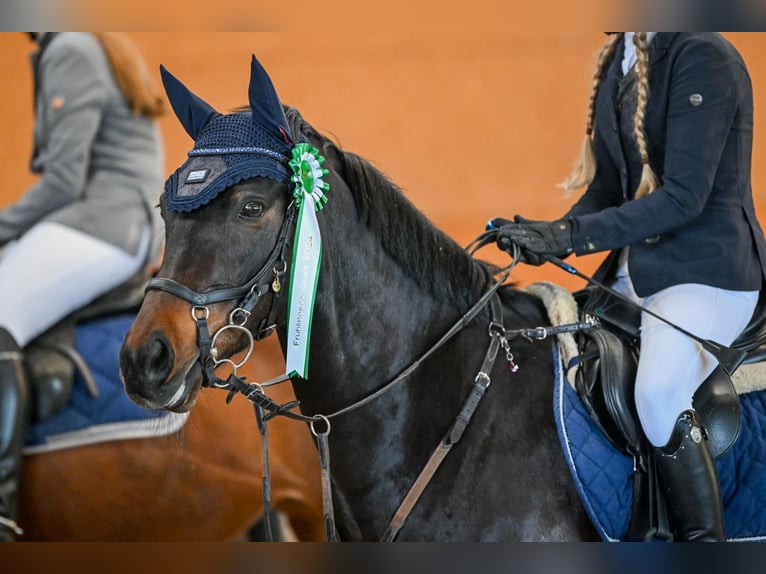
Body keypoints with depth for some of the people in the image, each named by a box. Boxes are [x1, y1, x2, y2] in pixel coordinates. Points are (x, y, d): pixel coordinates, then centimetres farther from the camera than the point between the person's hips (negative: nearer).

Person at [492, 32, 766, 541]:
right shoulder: (618, 60, 11)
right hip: (631, 271, 9)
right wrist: (551, 237, -6)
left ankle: (704, 537, -22)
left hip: (706, 271, -9)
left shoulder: (703, 56, -15)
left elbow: (683, 196, -21)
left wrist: (572, 234, -24)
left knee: (659, 392, -33)